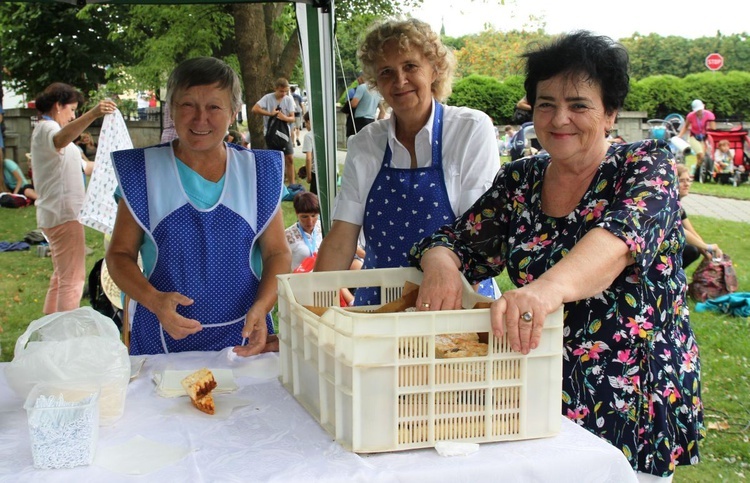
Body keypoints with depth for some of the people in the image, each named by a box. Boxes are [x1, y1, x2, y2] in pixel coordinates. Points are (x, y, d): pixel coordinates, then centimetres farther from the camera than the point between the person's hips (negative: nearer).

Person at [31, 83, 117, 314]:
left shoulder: (46, 130, 22)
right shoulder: (46, 128, -12)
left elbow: (81, 166, 28)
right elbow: (60, 140, -40)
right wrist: (92, 115, -54)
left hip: (56, 214, 11)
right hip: (64, 214, -11)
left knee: (62, 276, 21)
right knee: (72, 280, -11)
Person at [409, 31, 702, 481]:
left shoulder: (649, 165, -10)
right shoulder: (519, 181, 2)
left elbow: (623, 236, -30)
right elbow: (458, 240, 0)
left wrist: (550, 287, -51)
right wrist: (442, 264, -26)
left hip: (635, 400, -3)